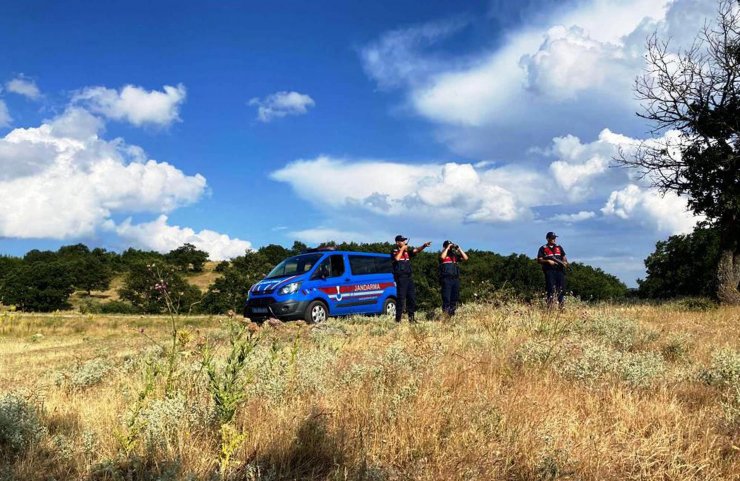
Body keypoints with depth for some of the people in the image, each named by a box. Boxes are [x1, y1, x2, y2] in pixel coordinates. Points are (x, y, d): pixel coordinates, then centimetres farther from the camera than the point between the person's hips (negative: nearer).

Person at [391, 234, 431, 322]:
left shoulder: (407, 251, 17)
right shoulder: (395, 251, 0)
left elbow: (416, 250, 4)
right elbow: (397, 258, -21)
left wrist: (424, 246, -13)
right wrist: (402, 249, -10)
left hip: (409, 277, 7)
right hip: (400, 277, -7)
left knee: (412, 297, 8)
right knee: (401, 298, -8)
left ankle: (411, 317, 16)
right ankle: (398, 319, -4)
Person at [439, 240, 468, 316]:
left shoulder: (455, 255, 18)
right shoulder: (443, 254, 4)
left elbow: (465, 258, 11)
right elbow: (442, 257, -21)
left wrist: (459, 249, 6)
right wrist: (447, 248, -10)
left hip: (455, 279, 6)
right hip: (446, 279, -6)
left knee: (454, 299, 7)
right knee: (446, 299, -9)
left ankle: (452, 315, 13)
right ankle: (445, 315, -7)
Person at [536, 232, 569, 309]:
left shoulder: (559, 248, 21)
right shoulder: (543, 249, 9)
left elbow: (564, 257, 20)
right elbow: (539, 260, 2)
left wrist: (565, 262, -3)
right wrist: (548, 261, -13)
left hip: (559, 270, 4)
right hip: (549, 270, -4)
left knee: (561, 288, 0)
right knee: (551, 288, -12)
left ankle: (562, 306, 6)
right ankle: (550, 306, -11)